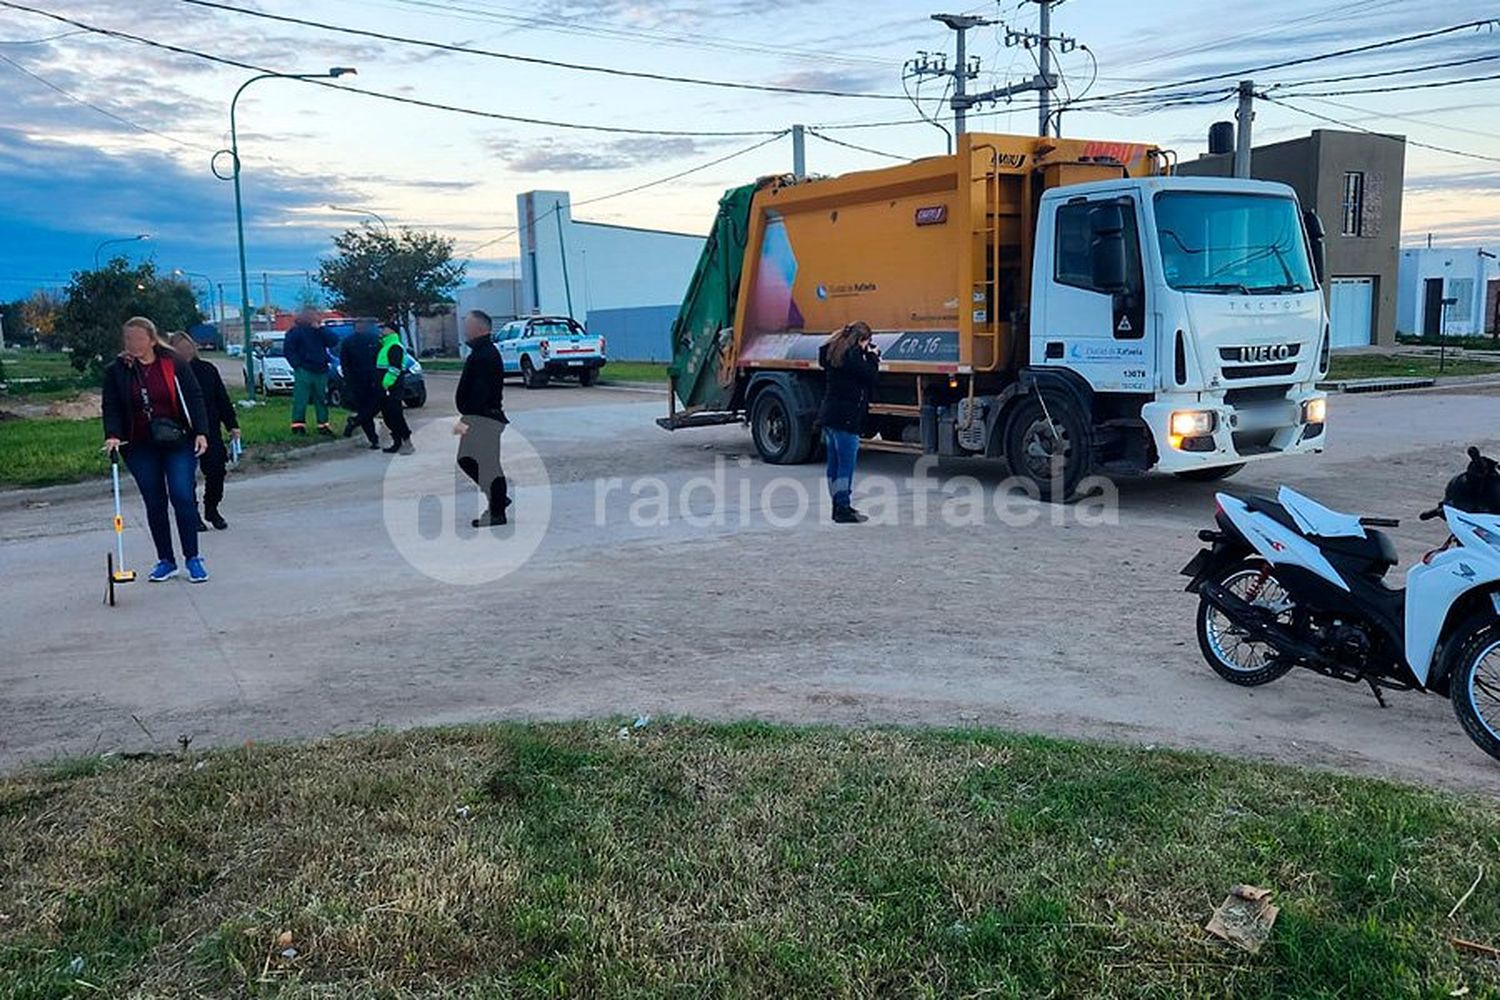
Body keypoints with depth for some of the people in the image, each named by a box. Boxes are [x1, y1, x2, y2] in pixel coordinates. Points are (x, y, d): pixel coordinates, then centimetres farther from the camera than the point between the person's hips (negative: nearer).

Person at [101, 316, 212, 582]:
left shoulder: (174, 364, -2)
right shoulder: (116, 371, 3)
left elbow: (194, 398, -1)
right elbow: (110, 407, 3)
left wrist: (201, 432, -9)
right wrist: (113, 435, -13)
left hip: (178, 443, -2)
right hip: (140, 448, 2)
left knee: (183, 498, -8)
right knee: (154, 503, 7)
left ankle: (192, 558, 3)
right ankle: (165, 560, 17)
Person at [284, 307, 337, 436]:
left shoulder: (320, 331, 11)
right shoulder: (296, 331, -3)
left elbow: (334, 341, -2)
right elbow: (287, 349, -6)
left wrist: (320, 328, -9)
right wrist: (297, 364, -12)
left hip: (320, 371, 5)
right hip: (304, 371, -5)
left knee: (322, 399, 8)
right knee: (300, 399, -6)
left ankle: (323, 425, 13)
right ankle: (298, 424, -1)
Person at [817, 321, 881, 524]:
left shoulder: (834, 351, 13)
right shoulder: (852, 355, -15)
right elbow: (870, 374, -13)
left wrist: (868, 355, 14)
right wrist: (873, 356, 3)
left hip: (829, 414, 10)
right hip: (846, 416, -9)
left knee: (834, 462, 12)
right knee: (846, 463, -6)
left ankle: (838, 505, 19)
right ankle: (844, 508, -5)